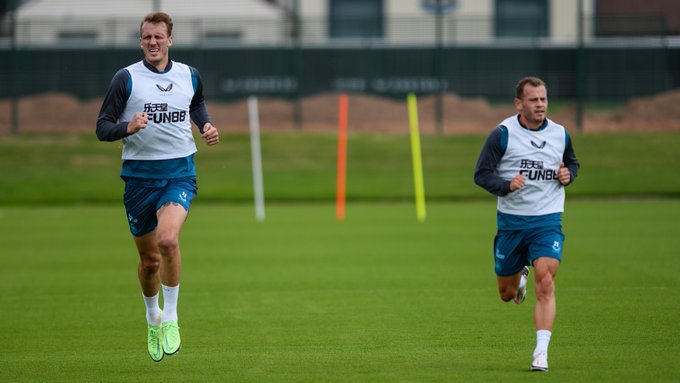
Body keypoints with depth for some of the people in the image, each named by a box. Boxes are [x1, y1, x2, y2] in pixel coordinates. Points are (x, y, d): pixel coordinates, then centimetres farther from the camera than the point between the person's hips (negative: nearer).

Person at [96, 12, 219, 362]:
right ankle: (153, 319, 36)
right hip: (139, 174, 0)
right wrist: (127, 127, -24)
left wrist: (206, 126, 9)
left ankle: (171, 318, -12)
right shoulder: (126, 78, -3)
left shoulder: (189, 76, 6)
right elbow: (102, 128, -4)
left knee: (167, 239, -27)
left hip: (179, 172, 0)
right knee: (149, 259, 8)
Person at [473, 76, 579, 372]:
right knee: (506, 293, 12)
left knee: (545, 283, -19)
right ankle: (520, 276, 50)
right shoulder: (502, 134, -7)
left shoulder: (560, 134, 4)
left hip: (547, 220, 0)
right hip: (510, 221, 0)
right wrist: (506, 185, -25)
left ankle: (541, 352, -20)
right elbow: (481, 174, -7)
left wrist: (568, 175, -1)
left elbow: (572, 162, 22)